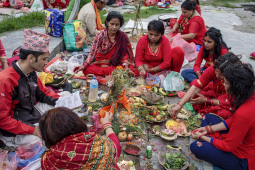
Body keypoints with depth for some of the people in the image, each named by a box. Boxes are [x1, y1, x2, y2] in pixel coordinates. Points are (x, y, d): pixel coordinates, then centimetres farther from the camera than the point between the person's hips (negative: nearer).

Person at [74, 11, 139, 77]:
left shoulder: (123, 36, -7)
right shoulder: (101, 35, -9)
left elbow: (125, 53, -1)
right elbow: (93, 52, -11)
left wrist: (125, 66, -19)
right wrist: (84, 65, -23)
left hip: (117, 65, 0)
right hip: (101, 64, 1)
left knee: (136, 71, -28)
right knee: (86, 70, -30)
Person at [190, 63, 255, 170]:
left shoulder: (243, 114, -37)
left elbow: (228, 146, -23)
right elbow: (233, 121, 6)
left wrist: (202, 137, -9)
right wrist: (209, 129, 2)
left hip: (243, 161, -9)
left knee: (195, 147, -18)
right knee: (207, 118, 13)